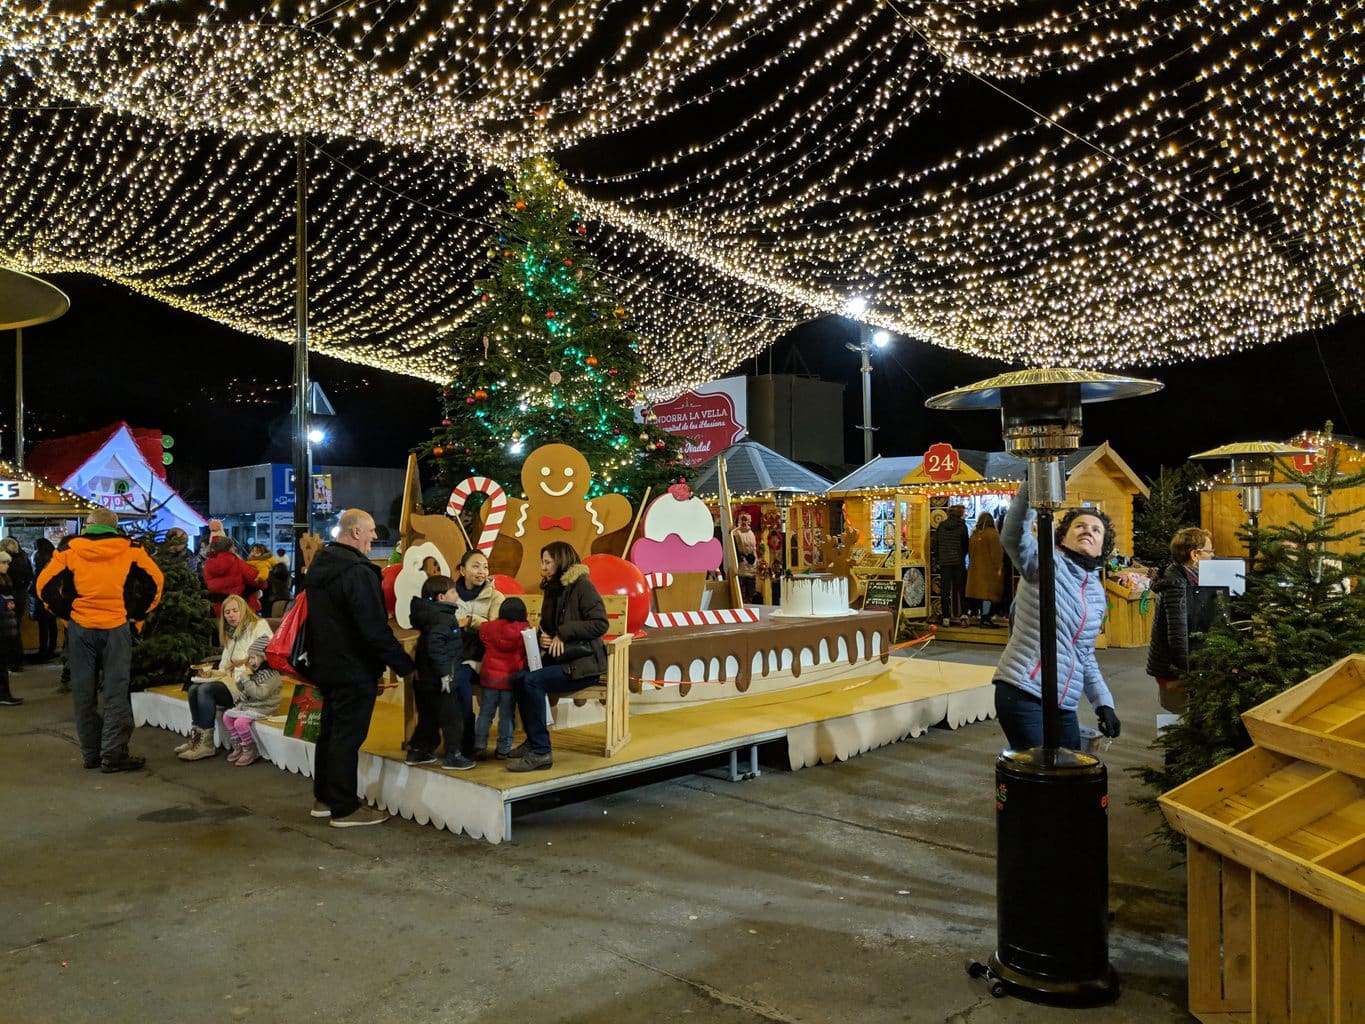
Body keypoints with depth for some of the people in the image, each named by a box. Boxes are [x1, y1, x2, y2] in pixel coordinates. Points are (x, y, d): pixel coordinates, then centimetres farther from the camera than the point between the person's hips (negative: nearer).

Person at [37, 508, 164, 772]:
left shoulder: (69, 551, 3)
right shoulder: (129, 550, 1)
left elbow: (45, 586, 0)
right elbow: (154, 581, 0)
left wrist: (65, 613, 11)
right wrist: (137, 614, 9)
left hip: (80, 628, 2)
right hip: (117, 628, -1)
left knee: (84, 693, 10)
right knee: (116, 692, 2)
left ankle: (91, 754, 17)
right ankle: (113, 754, 0)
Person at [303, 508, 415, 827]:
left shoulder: (319, 566, 10)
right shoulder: (357, 572, -22)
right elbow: (375, 629, -25)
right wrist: (405, 664, -18)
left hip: (327, 665, 10)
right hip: (354, 669, -10)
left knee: (330, 730, 19)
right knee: (348, 736, -2)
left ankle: (324, 798, 30)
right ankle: (344, 809, 7)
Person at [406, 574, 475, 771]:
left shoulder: (432, 615, 12)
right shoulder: (442, 618, -18)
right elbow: (434, 646, -28)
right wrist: (444, 673, -25)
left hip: (425, 679, 10)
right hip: (439, 680, -10)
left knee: (428, 716, 20)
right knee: (452, 717, -2)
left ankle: (416, 751, 28)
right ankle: (453, 755, 4)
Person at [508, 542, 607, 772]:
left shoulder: (582, 586, -9)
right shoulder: (552, 589, 16)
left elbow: (600, 624, -16)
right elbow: (546, 627, 23)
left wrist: (563, 632, -17)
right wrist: (543, 638, -1)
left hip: (583, 664, -8)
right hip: (559, 659, 8)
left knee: (532, 680, -26)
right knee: (518, 677, -15)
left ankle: (540, 752, -20)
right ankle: (533, 741, -1)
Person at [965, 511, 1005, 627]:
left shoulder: (974, 534, 10)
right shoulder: (992, 534, -10)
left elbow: (970, 551, 16)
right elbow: (997, 552, -13)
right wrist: (998, 567, -9)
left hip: (975, 568, 7)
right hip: (989, 568, -7)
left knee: (981, 592, 9)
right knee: (988, 592, -5)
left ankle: (984, 617, 10)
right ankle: (985, 617, -9)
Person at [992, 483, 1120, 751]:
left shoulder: (1097, 593, 16)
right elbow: (1014, 537, -27)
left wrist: (1103, 702, 13)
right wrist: (1031, 485, -36)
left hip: (1064, 706, 7)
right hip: (1023, 694, -7)